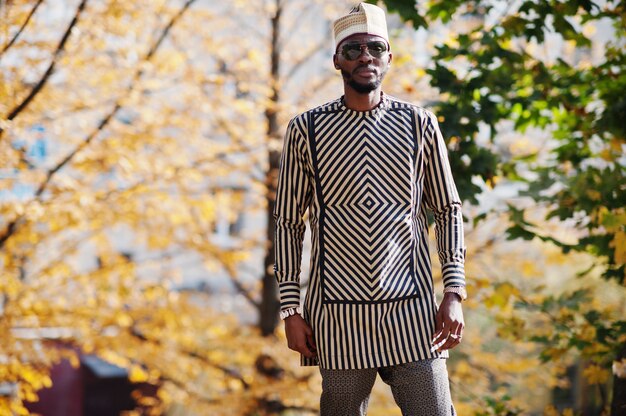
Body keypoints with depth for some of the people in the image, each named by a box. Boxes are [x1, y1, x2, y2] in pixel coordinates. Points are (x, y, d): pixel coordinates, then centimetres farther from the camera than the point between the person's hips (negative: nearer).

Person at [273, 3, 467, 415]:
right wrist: (291, 309, 3)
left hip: (411, 310, 1)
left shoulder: (420, 125, 6)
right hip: (337, 315, 0)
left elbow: (448, 211, 11)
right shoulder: (306, 129, 3)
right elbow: (289, 221, 7)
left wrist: (454, 294, 2)